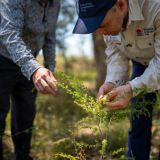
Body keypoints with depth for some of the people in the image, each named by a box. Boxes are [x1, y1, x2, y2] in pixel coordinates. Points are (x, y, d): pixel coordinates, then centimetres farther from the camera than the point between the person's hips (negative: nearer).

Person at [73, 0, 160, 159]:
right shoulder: (108, 16, -21)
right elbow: (116, 52, -10)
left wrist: (132, 88, -44)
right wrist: (111, 82, -26)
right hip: (141, 63, 4)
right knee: (138, 121, 3)